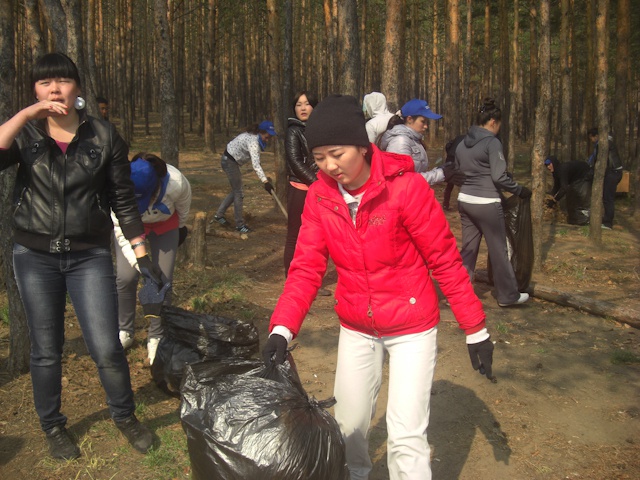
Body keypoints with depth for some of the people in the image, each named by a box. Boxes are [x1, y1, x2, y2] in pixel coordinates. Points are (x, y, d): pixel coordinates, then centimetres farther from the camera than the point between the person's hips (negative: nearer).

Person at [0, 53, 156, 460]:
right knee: (46, 350, 11)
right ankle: (53, 427, 33)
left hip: (90, 257, -1)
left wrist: (143, 255, 0)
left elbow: (124, 201, 1)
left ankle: (126, 417, 22)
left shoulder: (103, 136, -2)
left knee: (106, 348, -4)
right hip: (36, 258, 1)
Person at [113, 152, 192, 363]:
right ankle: (124, 331, 11)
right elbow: (123, 233, -33)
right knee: (125, 277, -11)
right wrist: (140, 264, -44)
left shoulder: (176, 183, -38)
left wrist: (181, 227, 6)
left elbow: (183, 204, -12)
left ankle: (156, 338, 7)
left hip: (164, 224, 0)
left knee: (163, 279, -8)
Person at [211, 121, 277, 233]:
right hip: (230, 162, -10)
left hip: (231, 160, 10)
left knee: (236, 190, 16)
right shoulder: (253, 141, -27)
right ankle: (239, 224, 5)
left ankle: (219, 215, 23)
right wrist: (265, 182, -43)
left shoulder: (253, 137, 2)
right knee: (238, 193, -3)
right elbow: (256, 165, -38)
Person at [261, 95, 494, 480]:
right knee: (350, 425, 17)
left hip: (411, 326, -4)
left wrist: (476, 328, -12)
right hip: (356, 329, 4)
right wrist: (282, 329, -22)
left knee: (406, 435, -5)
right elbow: (307, 267, -9)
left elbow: (445, 259, -15)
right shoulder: (320, 196, -8)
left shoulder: (405, 186, -20)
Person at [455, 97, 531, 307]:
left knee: (468, 248, 13)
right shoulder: (492, 142, -12)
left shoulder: (462, 144, 9)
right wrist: (520, 190, -2)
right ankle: (508, 295, 17)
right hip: (486, 203, -7)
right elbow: (499, 177, -15)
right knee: (498, 250, 6)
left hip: (465, 200, 7)